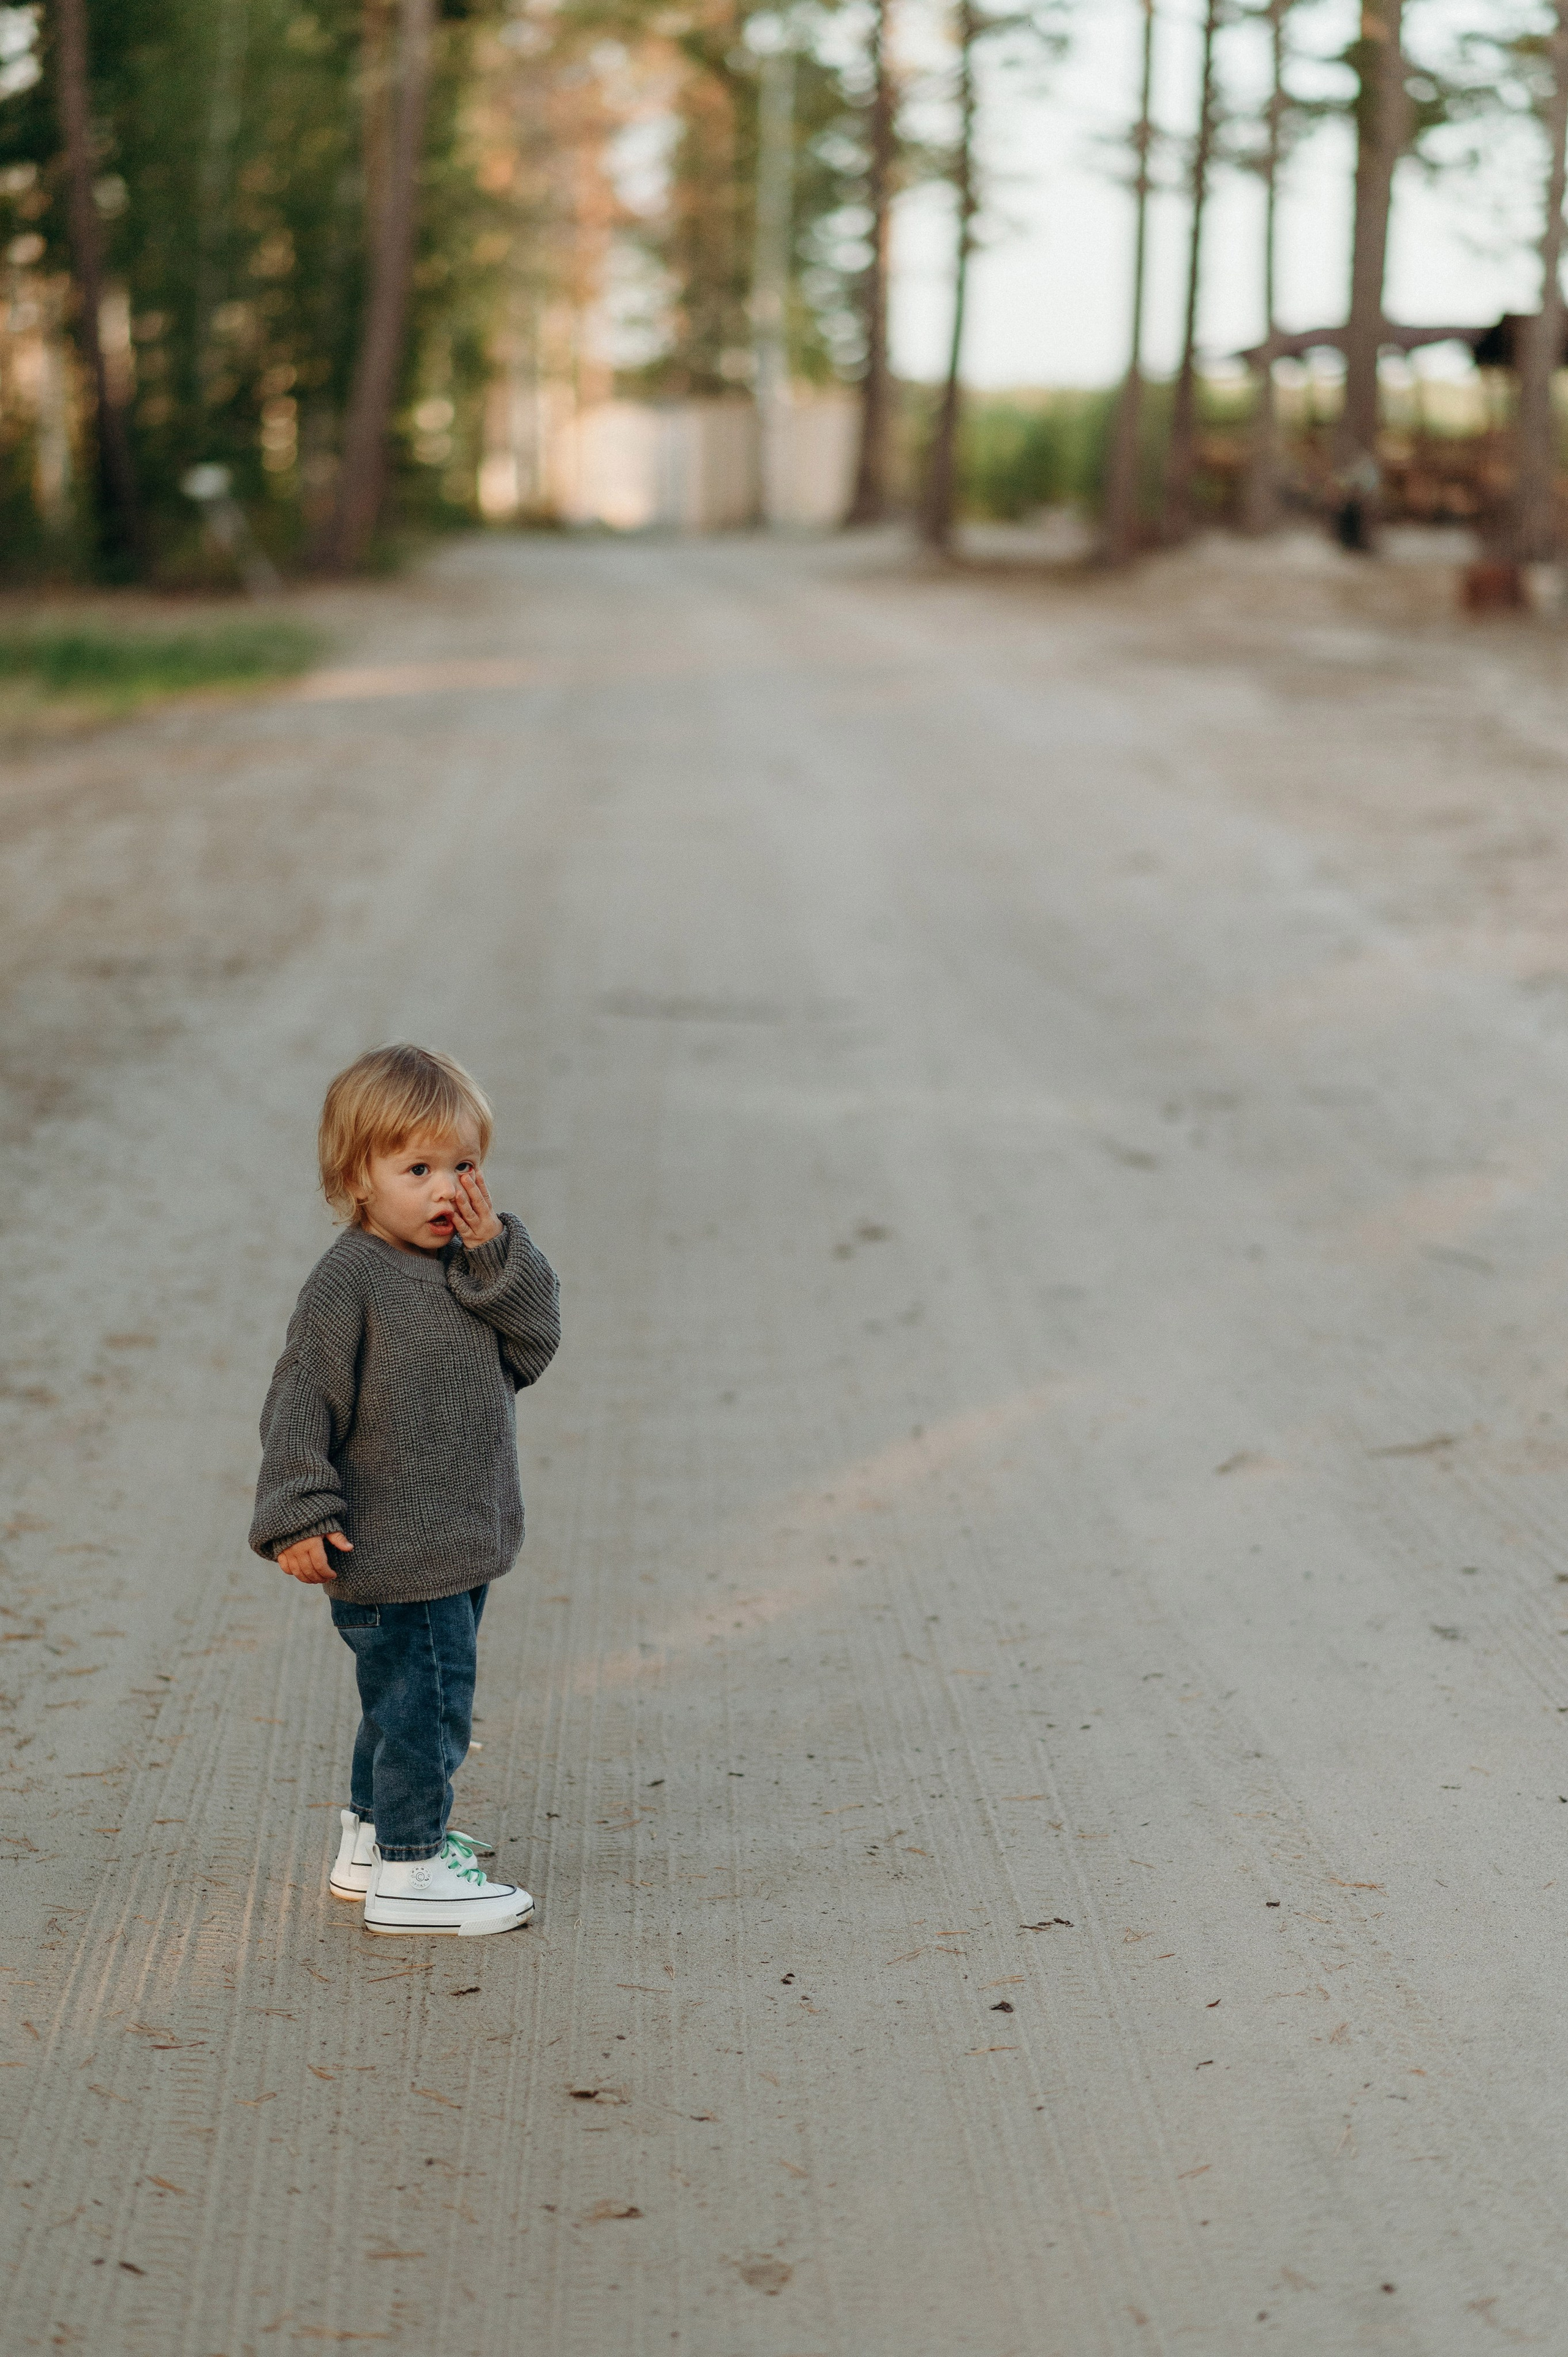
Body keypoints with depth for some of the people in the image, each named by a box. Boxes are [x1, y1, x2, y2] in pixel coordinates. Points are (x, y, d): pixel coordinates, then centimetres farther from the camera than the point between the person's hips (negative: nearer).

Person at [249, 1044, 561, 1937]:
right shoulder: (350, 1281, -17)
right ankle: (410, 1877, 7)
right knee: (426, 1699, -4)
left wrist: (496, 1254, -15)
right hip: (393, 1556, -9)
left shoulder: (479, 1267, 8)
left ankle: (370, 1842, 36)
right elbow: (302, 1402, -17)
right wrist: (298, 1515, -21)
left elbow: (537, 1341, -3)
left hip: (460, 1544, 9)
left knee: (407, 1701, 21)